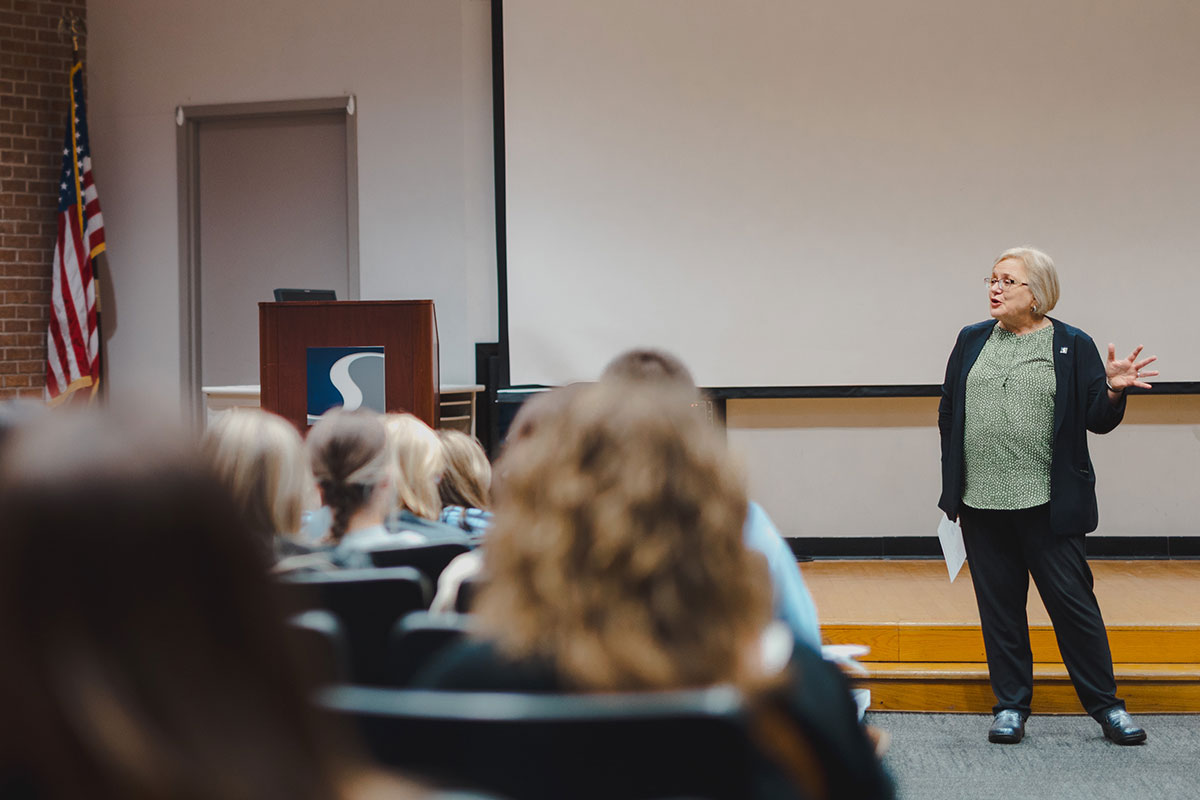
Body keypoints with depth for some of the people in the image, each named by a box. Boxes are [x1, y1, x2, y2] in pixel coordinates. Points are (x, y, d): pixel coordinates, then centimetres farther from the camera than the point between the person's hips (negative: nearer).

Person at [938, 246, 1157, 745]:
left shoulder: (1072, 346, 1)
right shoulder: (971, 341, 10)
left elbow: (1097, 419, -1)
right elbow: (948, 413, 14)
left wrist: (1112, 391, -22)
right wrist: (952, 487, 11)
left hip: (1047, 505, -3)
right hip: (981, 503, 3)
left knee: (1073, 602, 0)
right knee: (999, 606, 8)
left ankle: (1105, 705, 12)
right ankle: (1011, 705, 19)